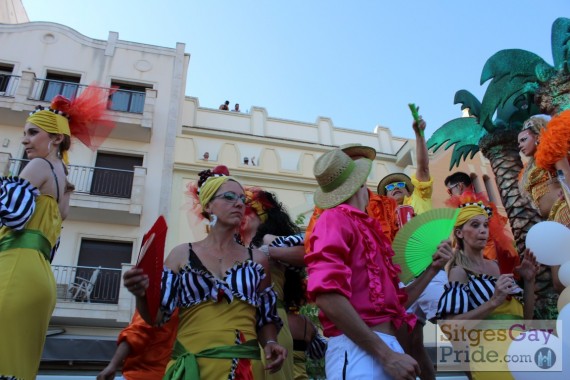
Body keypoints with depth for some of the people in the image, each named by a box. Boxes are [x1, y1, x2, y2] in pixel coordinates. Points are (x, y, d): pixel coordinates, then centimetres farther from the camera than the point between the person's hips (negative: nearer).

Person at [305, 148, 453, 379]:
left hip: (388, 346, 8)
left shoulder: (365, 229, 17)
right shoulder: (335, 219, -7)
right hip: (359, 351, -8)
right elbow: (327, 295, -21)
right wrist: (386, 354, -20)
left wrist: (432, 269, 14)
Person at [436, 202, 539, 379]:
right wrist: (494, 302, -20)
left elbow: (524, 318, 18)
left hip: (516, 341, 8)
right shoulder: (459, 271, -4)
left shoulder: (494, 266, 16)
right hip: (488, 348, -8)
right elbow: (451, 327, -14)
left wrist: (529, 281, 5)